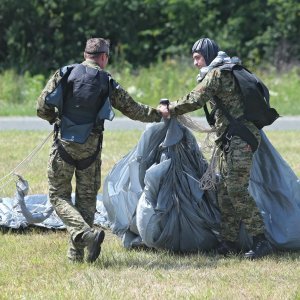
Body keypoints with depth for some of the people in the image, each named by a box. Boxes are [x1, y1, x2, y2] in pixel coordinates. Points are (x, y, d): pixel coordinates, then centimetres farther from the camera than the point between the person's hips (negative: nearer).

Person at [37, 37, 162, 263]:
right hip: (90, 147, 1)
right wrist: (159, 114, 28)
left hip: (64, 143, -1)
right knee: (86, 198, 11)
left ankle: (86, 234, -17)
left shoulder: (64, 74, -1)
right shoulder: (108, 83, 1)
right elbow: (134, 110, 10)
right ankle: (77, 253, 9)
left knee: (59, 195, 5)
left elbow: (42, 108, -4)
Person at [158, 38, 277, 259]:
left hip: (240, 139, -10)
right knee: (226, 191, 10)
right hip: (233, 140, 10)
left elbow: (196, 100, -17)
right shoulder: (227, 72, 20)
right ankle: (230, 241, 11)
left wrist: (170, 110, -5)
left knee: (236, 189, -15)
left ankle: (260, 240, -17)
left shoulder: (216, 74, -10)